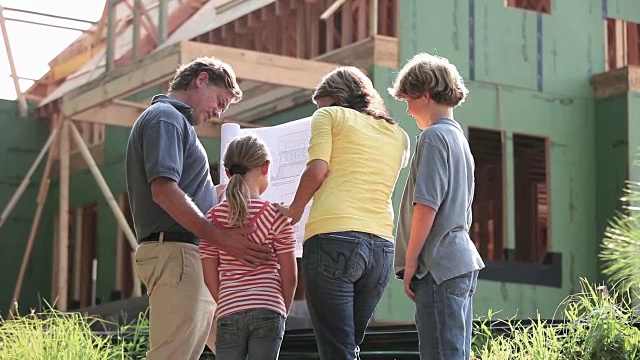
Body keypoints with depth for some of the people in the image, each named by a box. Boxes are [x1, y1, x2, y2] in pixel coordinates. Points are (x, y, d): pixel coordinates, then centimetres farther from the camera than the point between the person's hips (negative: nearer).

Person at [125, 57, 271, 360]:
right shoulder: (165, 117, -5)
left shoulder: (177, 121, 28)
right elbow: (163, 190, -19)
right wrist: (220, 238, -25)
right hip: (174, 251, -11)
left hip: (191, 254, 11)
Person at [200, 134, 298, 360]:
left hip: (229, 314, 2)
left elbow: (210, 278, 5)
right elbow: (289, 275, -2)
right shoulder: (275, 214, -3)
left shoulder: (214, 217, 4)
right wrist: (283, 310, 13)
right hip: (268, 311, -2)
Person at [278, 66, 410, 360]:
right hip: (383, 245, 6)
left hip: (333, 237, -6)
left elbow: (317, 170, -4)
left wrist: (293, 211, 9)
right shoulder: (398, 135, 24)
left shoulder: (329, 116, 10)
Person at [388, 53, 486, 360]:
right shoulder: (459, 136, 20)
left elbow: (427, 205, -16)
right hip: (463, 261, 10)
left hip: (438, 265, -10)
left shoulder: (433, 136, -9)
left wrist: (410, 262, -11)